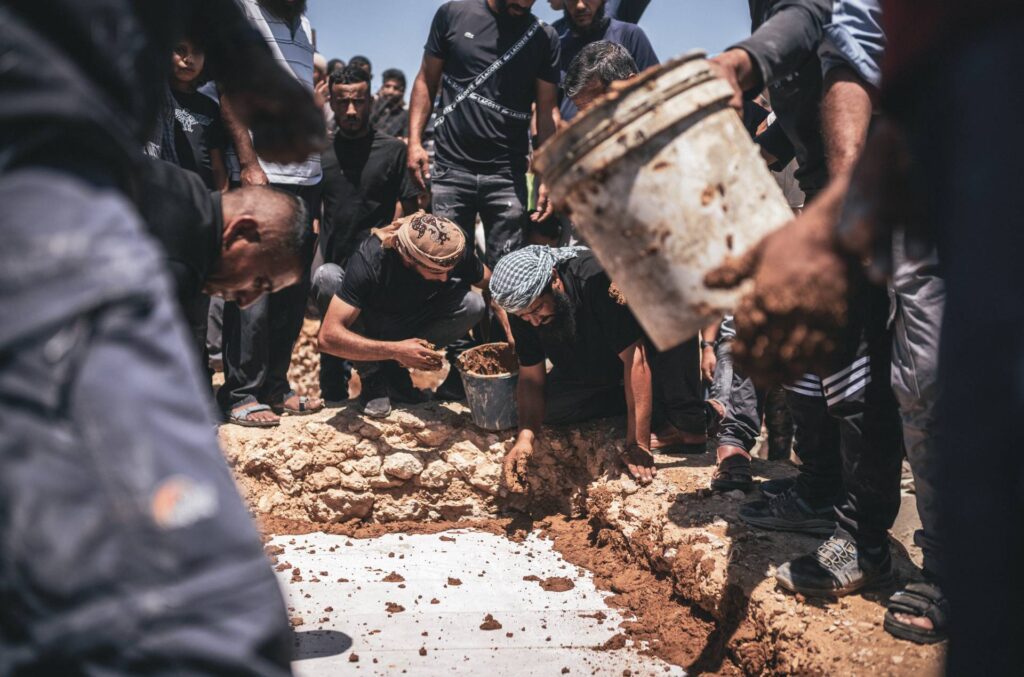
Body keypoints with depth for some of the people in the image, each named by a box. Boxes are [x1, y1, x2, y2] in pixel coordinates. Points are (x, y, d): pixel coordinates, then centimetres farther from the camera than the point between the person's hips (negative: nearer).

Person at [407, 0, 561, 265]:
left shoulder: (544, 37, 5)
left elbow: (547, 111, 3)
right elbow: (426, 81, 9)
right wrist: (414, 141, -3)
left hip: (508, 175, 0)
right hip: (450, 168, 0)